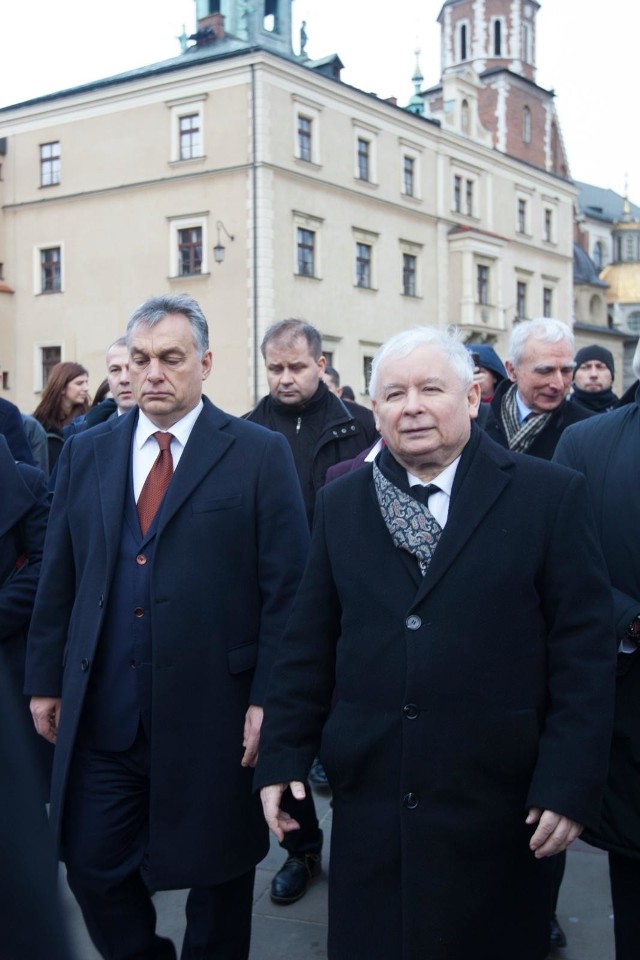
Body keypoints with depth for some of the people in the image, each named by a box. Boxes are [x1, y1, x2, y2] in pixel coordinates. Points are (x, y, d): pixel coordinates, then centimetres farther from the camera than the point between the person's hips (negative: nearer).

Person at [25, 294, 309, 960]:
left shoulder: (258, 454, -4)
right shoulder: (85, 453, 8)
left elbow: (286, 588, -7)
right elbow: (58, 577, 10)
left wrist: (269, 699, -10)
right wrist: (46, 679, 8)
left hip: (213, 713, -3)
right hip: (102, 716, 3)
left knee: (217, 878, 13)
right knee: (91, 866, 11)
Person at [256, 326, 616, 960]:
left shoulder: (550, 495, -4)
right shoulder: (339, 504, 7)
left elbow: (584, 649, -5)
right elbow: (308, 643, 8)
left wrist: (569, 782, -9)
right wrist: (282, 756, 4)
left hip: (496, 808, -2)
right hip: (368, 797, 3)